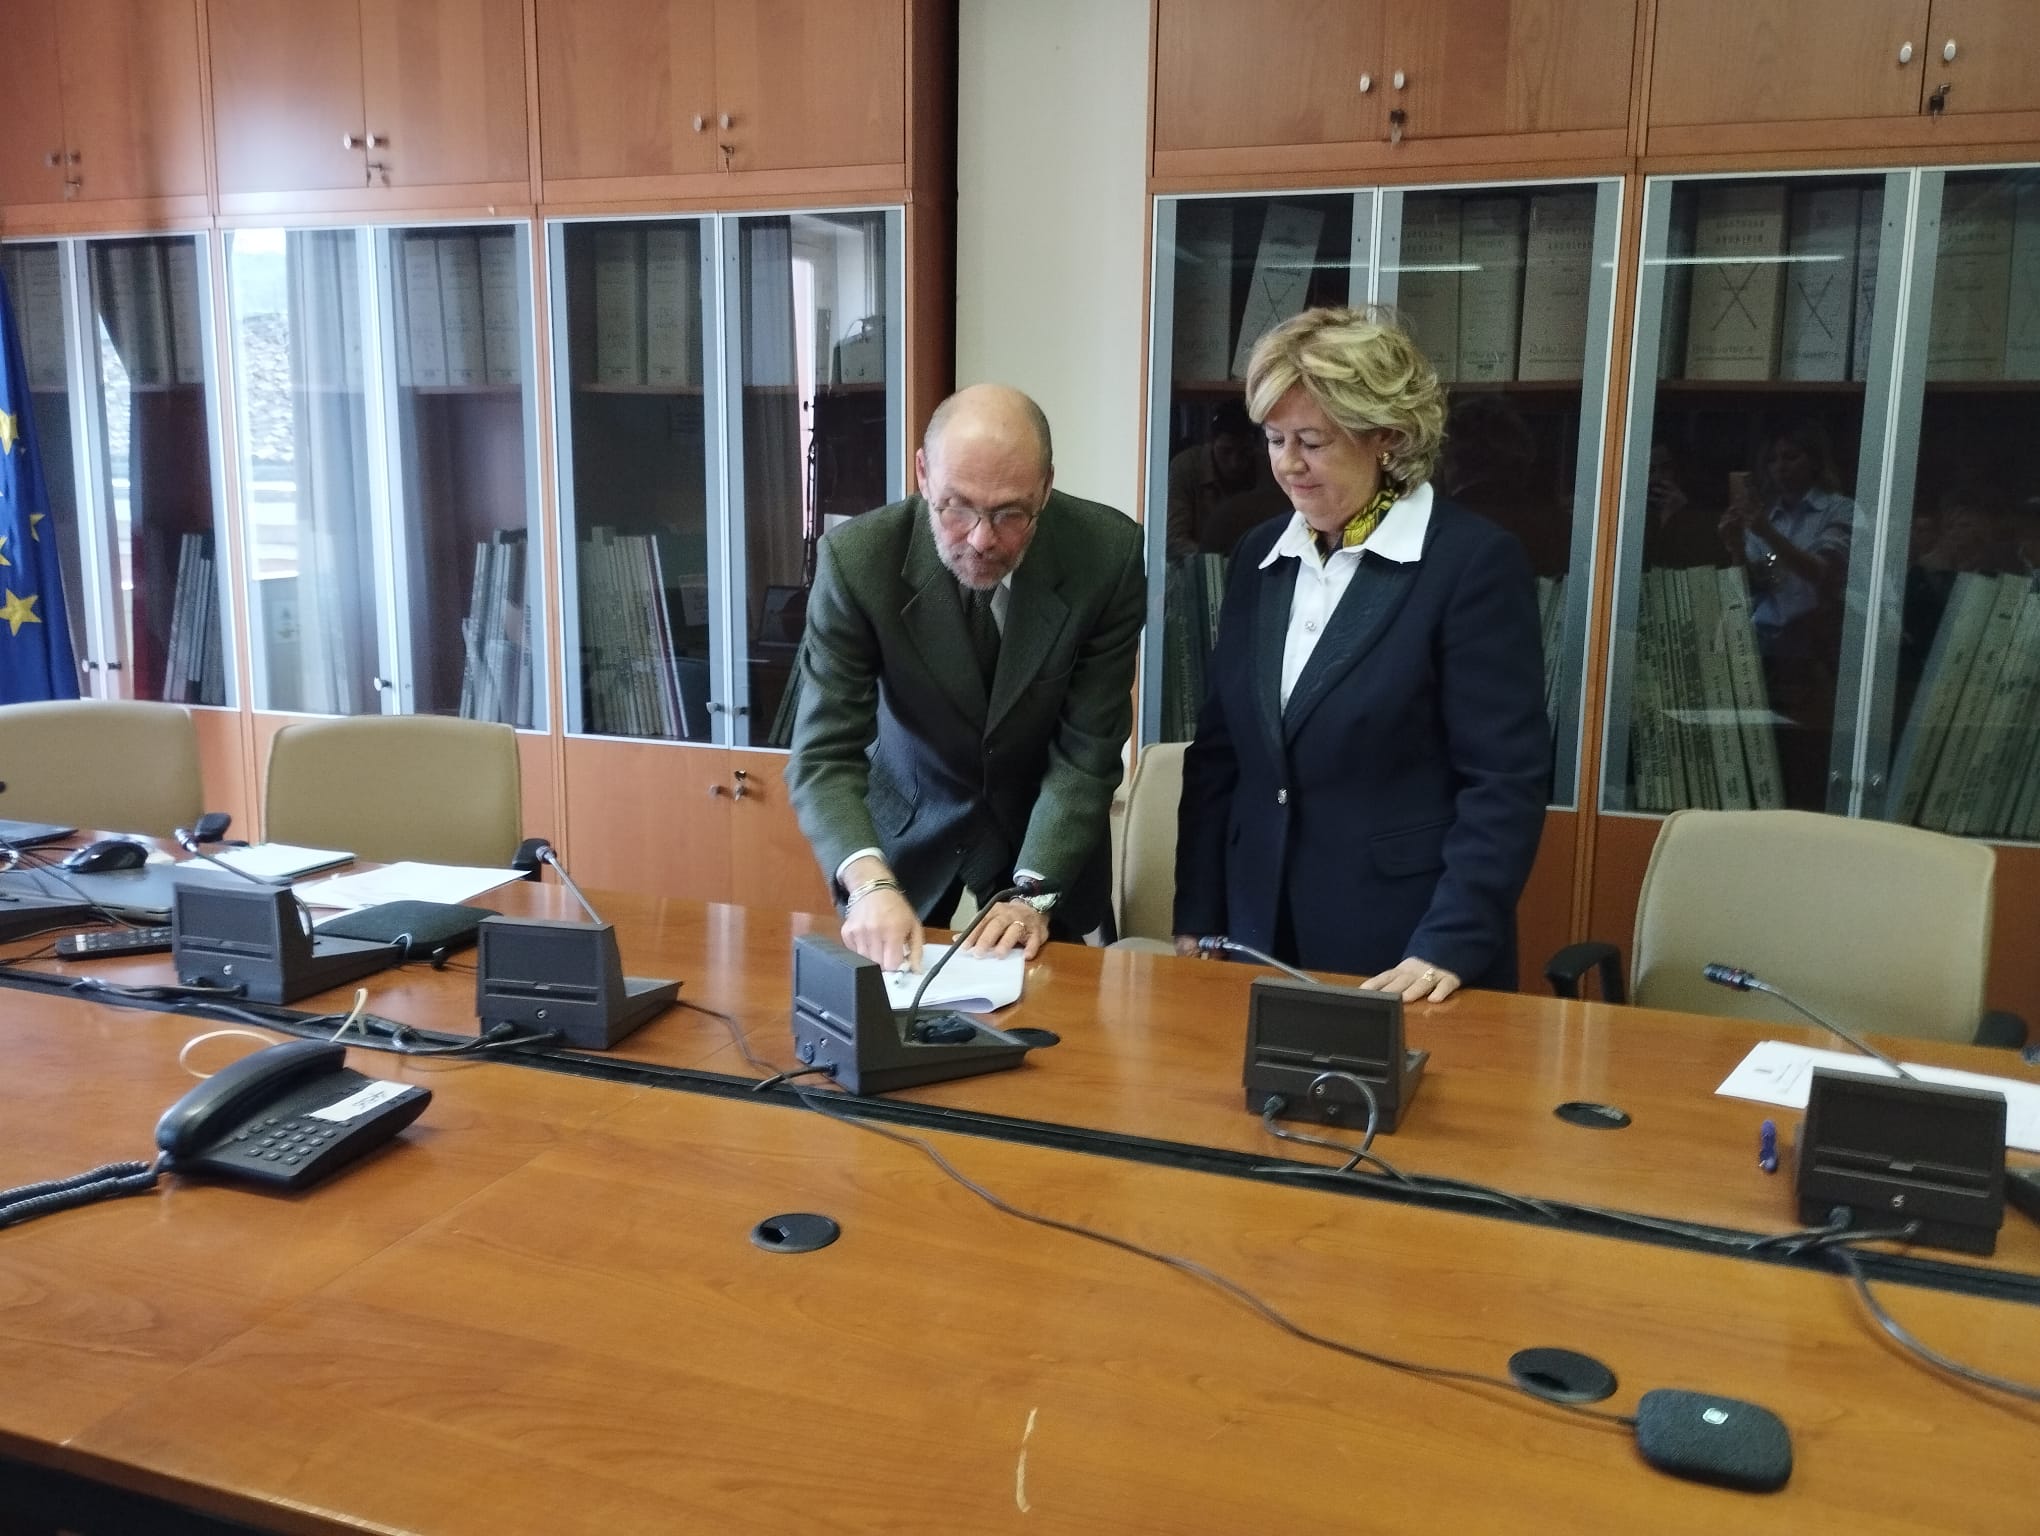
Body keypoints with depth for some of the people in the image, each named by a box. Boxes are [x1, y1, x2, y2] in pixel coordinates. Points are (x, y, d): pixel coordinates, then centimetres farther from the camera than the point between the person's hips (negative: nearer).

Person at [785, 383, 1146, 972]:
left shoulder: (1108, 553, -23)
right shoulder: (857, 558, -24)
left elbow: (1087, 752, -19)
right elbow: (824, 755, -25)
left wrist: (1034, 893, -30)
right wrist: (870, 884, -42)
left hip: (1043, 836, 1)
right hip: (906, 827, 0)